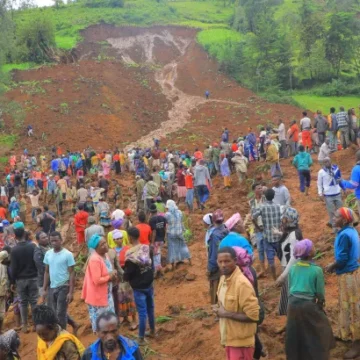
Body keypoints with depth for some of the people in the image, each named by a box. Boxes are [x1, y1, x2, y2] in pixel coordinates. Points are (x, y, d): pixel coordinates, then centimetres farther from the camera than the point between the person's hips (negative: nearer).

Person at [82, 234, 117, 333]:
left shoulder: (105, 255, 4)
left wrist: (113, 274, -3)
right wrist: (110, 277, -15)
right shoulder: (95, 259, -25)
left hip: (106, 294, 10)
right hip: (97, 296, -10)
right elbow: (97, 280, -28)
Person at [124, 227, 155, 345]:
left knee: (142, 312, 1)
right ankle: (152, 331, 36)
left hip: (139, 287, -6)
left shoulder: (131, 255, -24)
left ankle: (141, 338, 11)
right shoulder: (147, 249, -6)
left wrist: (125, 276, 5)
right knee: (150, 309, 20)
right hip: (149, 284, 6)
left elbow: (127, 275, -16)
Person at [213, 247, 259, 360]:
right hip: (229, 338, 8)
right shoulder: (223, 279, 3)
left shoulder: (242, 284, -24)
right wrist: (219, 310, 0)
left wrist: (226, 314, -21)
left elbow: (253, 316, -25)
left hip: (240, 341, -8)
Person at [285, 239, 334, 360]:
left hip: (293, 304, 5)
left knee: (295, 334, 19)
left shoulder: (292, 268, 0)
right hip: (309, 305, -5)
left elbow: (290, 288, 8)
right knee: (321, 331, 15)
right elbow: (320, 293, -7)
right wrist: (320, 304, 11)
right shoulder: (317, 270, -13)